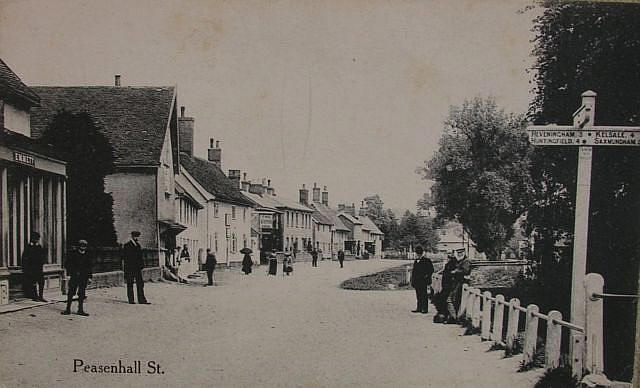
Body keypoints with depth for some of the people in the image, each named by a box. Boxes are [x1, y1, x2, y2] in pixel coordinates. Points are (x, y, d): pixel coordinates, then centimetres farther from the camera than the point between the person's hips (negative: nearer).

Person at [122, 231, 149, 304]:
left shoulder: (138, 245, 14)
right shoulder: (127, 245, -5)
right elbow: (125, 257, -9)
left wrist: (141, 265, 8)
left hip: (137, 268, 6)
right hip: (129, 268, -6)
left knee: (140, 283, 3)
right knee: (130, 284, 3)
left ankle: (142, 300, 4)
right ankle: (131, 300, 10)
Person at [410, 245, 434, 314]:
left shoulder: (427, 260, -4)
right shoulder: (416, 261, 14)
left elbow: (431, 270, -5)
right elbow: (413, 271, 18)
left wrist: (427, 276, -13)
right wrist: (413, 281, 13)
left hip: (424, 281, -6)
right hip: (417, 281, 6)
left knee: (424, 295, -4)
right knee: (418, 295, 10)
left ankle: (425, 309, 1)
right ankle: (419, 308, 15)